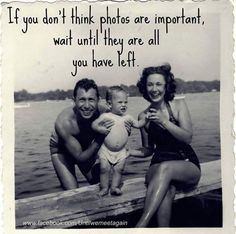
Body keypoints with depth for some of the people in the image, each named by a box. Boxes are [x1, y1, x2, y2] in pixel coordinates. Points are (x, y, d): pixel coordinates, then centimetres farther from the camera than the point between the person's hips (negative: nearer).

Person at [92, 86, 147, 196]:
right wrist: (99, 128, -22)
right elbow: (94, 124, -2)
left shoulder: (127, 117, 4)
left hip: (121, 151, 2)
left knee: (119, 169, 3)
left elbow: (138, 124, 15)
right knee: (104, 169, -2)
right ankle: (104, 188, 13)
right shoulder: (105, 116, -5)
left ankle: (115, 187, 18)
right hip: (106, 150, -2)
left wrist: (146, 119, 0)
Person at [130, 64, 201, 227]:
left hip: (188, 165, -1)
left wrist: (164, 121, -21)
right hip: (159, 167, 2)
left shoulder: (179, 105, 0)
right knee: (166, 189, -37)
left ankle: (140, 226, -44)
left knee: (165, 168, -37)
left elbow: (188, 137, -10)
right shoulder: (144, 116, 6)